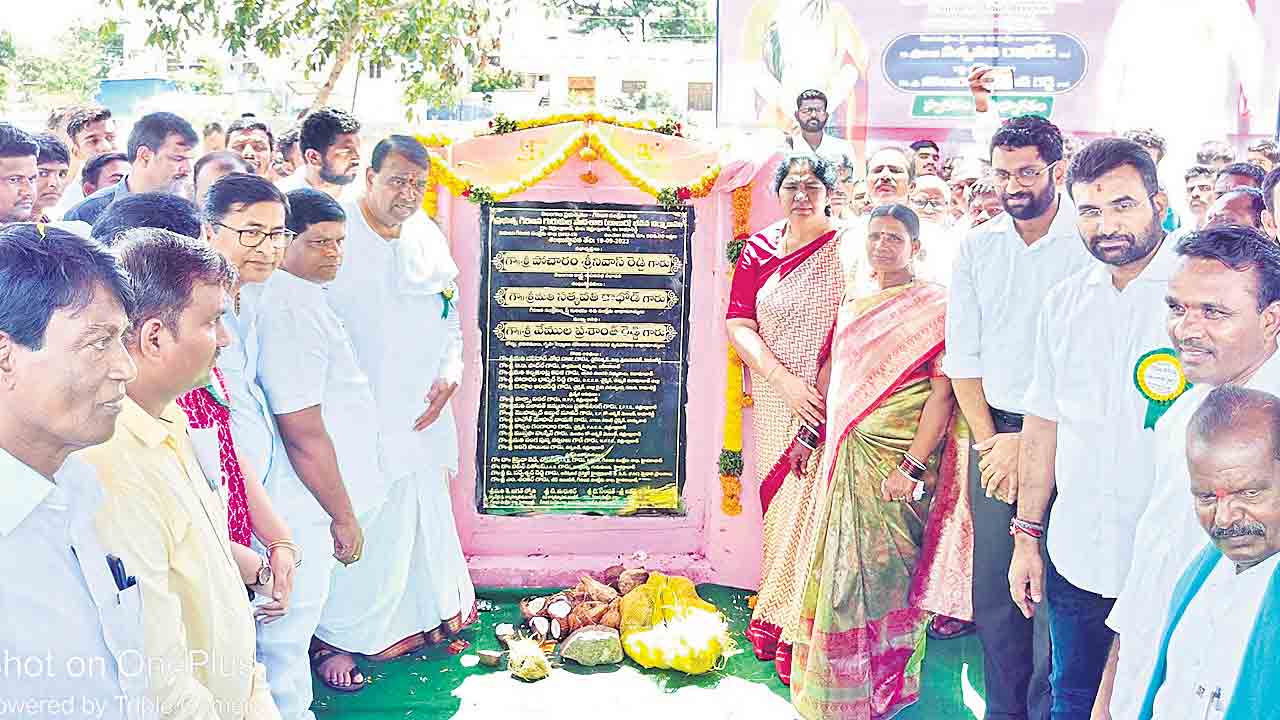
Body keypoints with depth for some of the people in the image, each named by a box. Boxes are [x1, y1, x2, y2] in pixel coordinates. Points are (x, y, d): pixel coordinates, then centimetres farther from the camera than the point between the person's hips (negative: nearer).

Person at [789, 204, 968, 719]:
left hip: (896, 463, -6)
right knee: (837, 571, 12)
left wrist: (913, 467, -19)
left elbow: (943, 391, -13)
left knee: (882, 573, -1)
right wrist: (809, 438, 16)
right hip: (846, 459, 6)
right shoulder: (851, 308, 13)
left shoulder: (934, 306, -6)